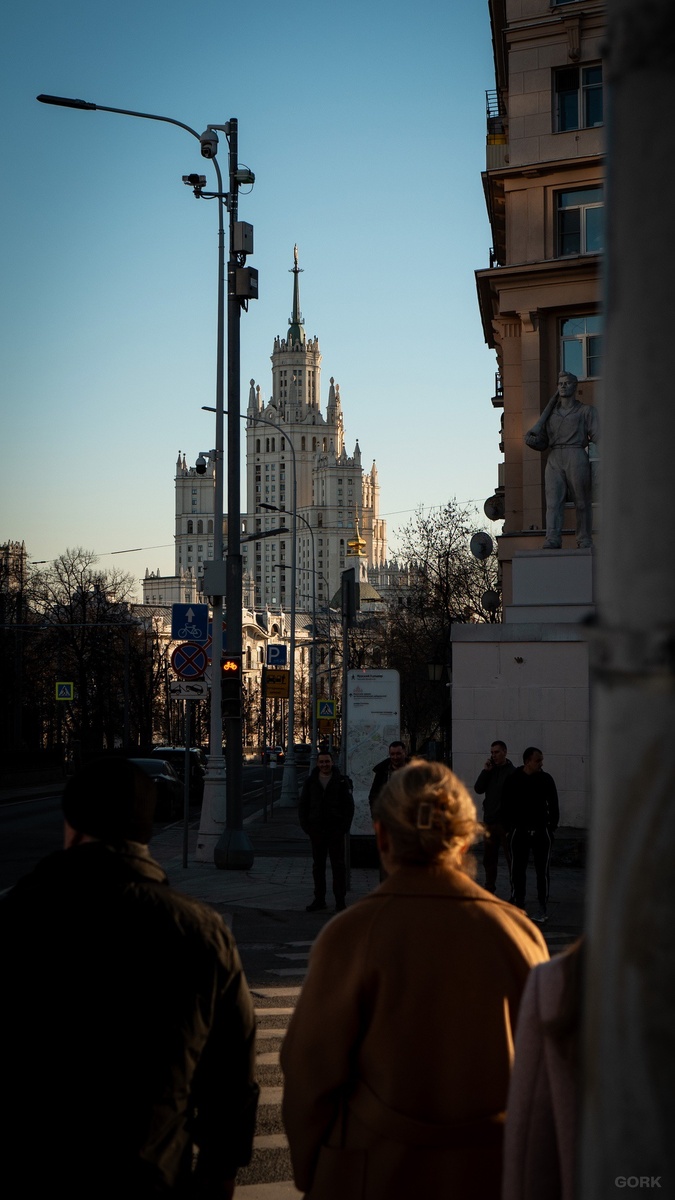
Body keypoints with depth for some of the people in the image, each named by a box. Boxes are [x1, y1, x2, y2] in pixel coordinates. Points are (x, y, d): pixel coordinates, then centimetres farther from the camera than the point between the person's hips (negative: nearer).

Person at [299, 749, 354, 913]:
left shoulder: (342, 781, 1)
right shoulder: (310, 781, 6)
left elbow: (349, 806, 1)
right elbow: (302, 806, 10)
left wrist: (344, 828, -7)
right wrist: (306, 827, 1)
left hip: (336, 830, -2)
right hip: (316, 830, 2)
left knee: (338, 865, -1)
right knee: (318, 866, 8)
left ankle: (340, 901, 4)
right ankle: (319, 900, 15)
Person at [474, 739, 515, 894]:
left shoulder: (511, 772, -8)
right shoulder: (490, 770, 12)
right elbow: (478, 789, 4)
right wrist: (485, 771, -6)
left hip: (505, 822, -7)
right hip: (489, 820, 7)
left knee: (511, 857, -2)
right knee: (489, 857, 13)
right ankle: (489, 888, 23)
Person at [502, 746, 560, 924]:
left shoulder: (546, 779, 0)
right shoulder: (513, 780, -2)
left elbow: (553, 805, 5)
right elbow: (505, 806, 4)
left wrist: (552, 828, 2)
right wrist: (509, 827, 0)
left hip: (541, 831, 0)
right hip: (519, 831, 0)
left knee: (542, 870, 3)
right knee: (517, 869, 4)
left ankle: (543, 909, 10)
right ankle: (517, 904, 13)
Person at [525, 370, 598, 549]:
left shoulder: (586, 410, 15)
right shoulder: (551, 414, 24)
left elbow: (597, 436, 4)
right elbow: (543, 443, 22)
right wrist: (531, 440, -1)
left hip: (576, 457, -2)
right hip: (554, 460, 2)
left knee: (582, 501, -2)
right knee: (553, 500, -13)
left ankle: (585, 539, 4)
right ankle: (552, 540, -23)